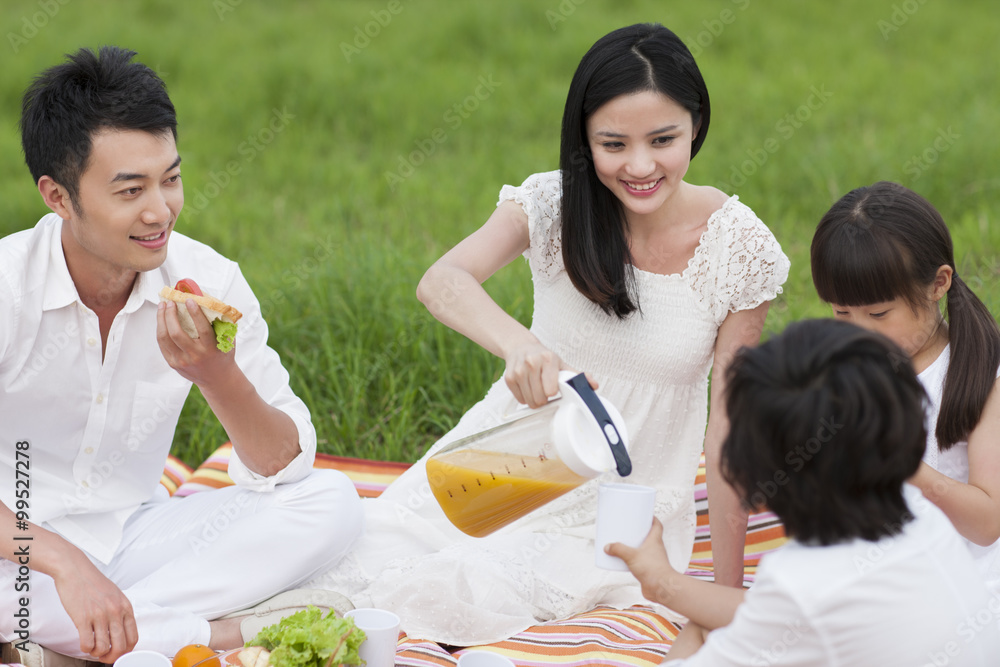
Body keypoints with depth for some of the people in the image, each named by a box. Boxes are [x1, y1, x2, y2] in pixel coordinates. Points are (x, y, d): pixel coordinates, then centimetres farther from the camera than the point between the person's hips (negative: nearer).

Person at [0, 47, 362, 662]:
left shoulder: (208, 282, -8)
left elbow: (287, 468, -9)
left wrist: (215, 372, -28)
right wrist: (62, 561, -40)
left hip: (137, 538, 4)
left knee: (332, 503, -17)